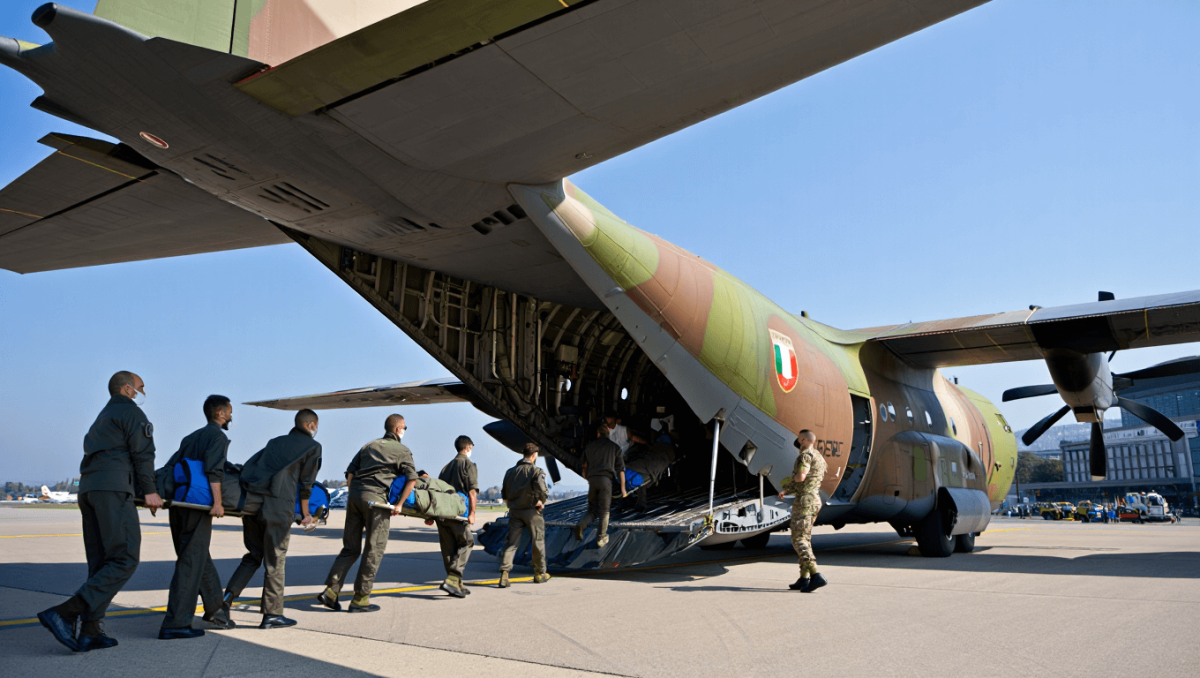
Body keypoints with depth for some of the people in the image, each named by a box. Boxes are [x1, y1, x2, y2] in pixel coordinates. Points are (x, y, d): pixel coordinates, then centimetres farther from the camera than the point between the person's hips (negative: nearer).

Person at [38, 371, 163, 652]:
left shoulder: (103, 418, 32)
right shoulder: (131, 411, 5)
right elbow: (142, 453, -6)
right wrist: (149, 491, -5)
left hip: (88, 489, 10)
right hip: (113, 490, -10)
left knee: (100, 563, 8)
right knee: (125, 559, -11)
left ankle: (89, 633, 4)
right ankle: (64, 613, -19)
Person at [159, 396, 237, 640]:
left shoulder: (191, 437, 23)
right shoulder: (218, 436, -4)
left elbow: (171, 466, 18)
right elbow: (213, 470, -18)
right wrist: (217, 502, -23)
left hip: (179, 504, 9)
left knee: (201, 558, 17)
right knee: (191, 564, -7)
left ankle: (215, 608, 29)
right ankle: (175, 624, -9)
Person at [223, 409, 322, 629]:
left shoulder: (275, 442, 26)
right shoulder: (313, 446, 10)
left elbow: (248, 467, 23)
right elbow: (306, 484, 6)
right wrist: (305, 514, 15)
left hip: (250, 501, 6)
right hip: (277, 505, -6)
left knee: (254, 555, 20)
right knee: (275, 561, 4)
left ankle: (226, 598, 10)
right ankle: (272, 614, 10)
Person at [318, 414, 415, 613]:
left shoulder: (369, 446, 24)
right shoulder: (402, 450, 9)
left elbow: (350, 473, 16)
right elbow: (411, 479, -6)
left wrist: (354, 494, 19)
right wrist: (400, 504, -4)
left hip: (354, 494, 6)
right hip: (375, 497, -6)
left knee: (350, 548, 13)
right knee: (374, 550, 3)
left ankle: (331, 591, 4)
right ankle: (360, 599, 4)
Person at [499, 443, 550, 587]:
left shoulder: (510, 472, 9)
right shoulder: (536, 471, -8)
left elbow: (504, 493, 12)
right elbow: (542, 490, -20)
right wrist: (542, 502, -2)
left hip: (515, 511, 4)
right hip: (532, 511, -4)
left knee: (511, 543, 4)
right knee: (538, 542, 11)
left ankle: (504, 573, -11)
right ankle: (539, 574, 21)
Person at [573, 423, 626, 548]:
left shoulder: (589, 446, 17)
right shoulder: (614, 447, 14)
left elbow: (584, 467, 18)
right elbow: (620, 469, 9)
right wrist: (623, 487, 11)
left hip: (592, 479, 2)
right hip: (606, 479, -2)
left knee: (592, 510, 11)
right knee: (604, 511, 7)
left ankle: (581, 525, -18)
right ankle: (601, 539, 5)